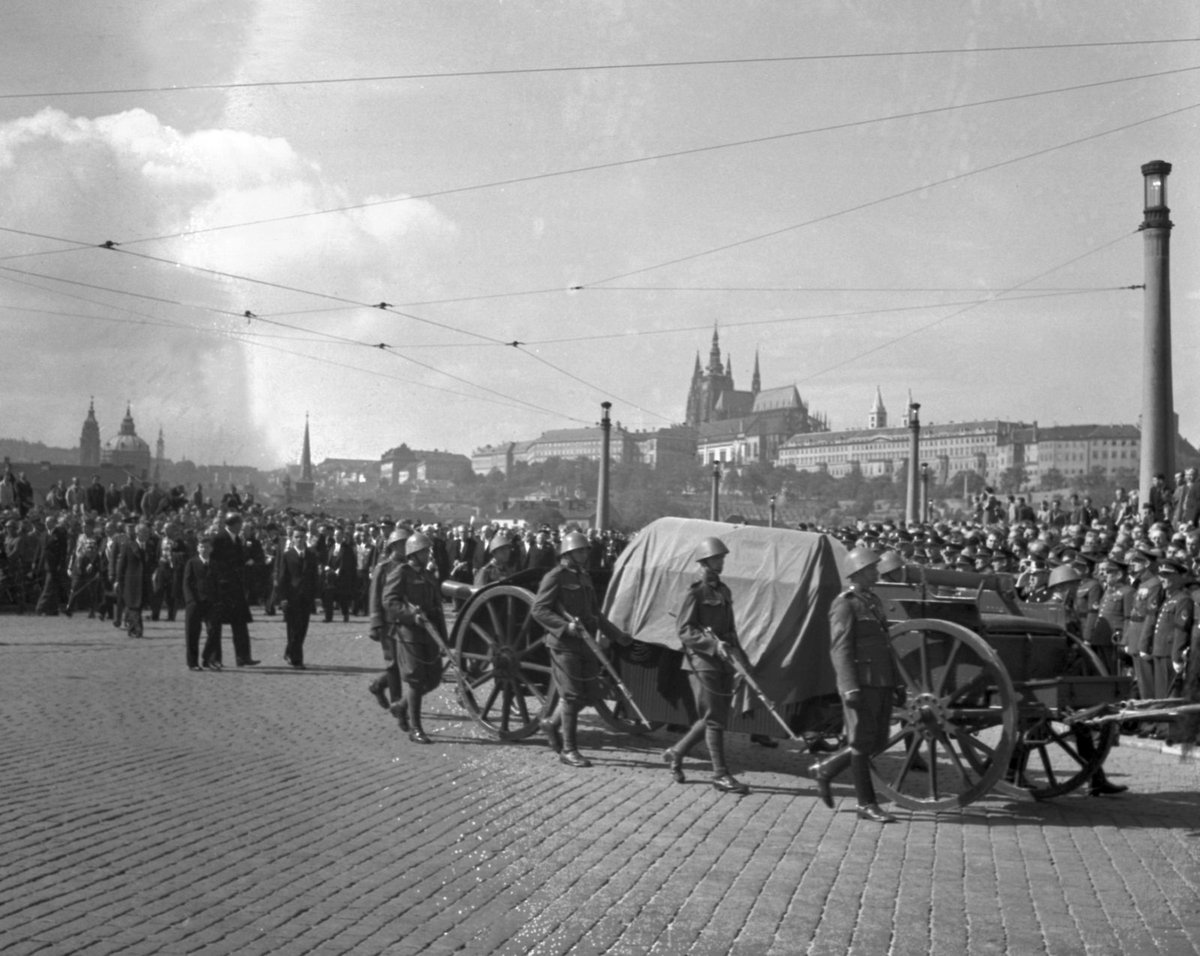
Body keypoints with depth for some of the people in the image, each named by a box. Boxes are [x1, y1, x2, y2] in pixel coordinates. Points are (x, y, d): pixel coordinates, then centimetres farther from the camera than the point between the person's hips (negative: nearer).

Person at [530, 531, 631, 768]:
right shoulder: (555, 577, -8)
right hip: (563, 644, -8)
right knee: (571, 695, -6)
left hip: (585, 644, 8)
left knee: (590, 693, 9)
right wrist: (565, 626, -25)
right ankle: (568, 750, 2)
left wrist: (617, 635, 24)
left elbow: (595, 613, 27)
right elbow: (538, 610, -15)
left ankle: (552, 723, 28)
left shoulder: (584, 578, 18)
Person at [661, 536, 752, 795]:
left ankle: (676, 752, 26)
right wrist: (713, 643, -24)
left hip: (722, 661, 8)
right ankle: (720, 774, -2)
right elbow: (684, 630, -14)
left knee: (717, 717, 10)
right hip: (702, 660, -8)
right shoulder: (696, 591, -9)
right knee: (714, 718, -6)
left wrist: (742, 656, 18)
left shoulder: (724, 591, 15)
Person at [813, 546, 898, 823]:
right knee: (862, 742, -1)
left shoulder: (874, 601, 17)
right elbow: (840, 649, -15)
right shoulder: (844, 605, -9)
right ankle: (867, 804, 6)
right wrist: (850, 688, -23)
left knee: (877, 741, 10)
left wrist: (895, 683, 19)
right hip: (861, 683, -8)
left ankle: (825, 770, 25)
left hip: (881, 683, 8)